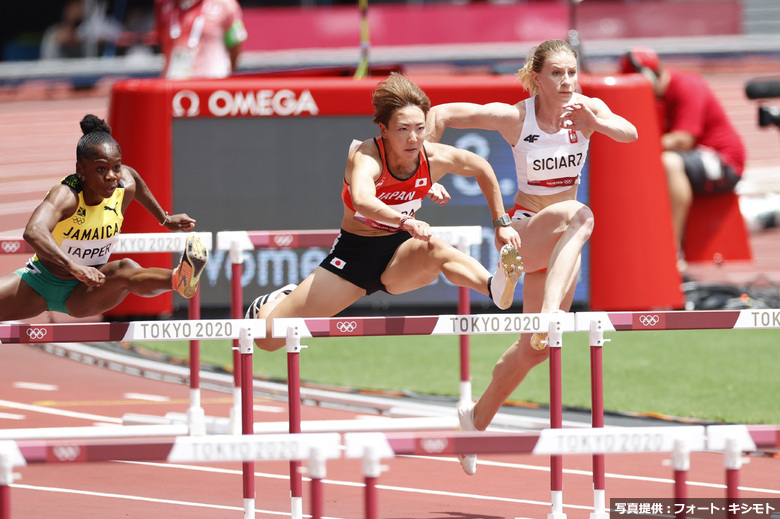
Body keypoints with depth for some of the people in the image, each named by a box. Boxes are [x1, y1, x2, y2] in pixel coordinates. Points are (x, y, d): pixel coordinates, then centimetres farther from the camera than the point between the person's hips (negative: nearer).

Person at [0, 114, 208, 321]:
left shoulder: (125, 188, -11)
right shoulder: (66, 196, -29)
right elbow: (33, 232, -50)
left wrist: (164, 219, 26)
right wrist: (74, 267, -64)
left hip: (82, 295, 1)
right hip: (39, 283, -1)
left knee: (125, 270, -34)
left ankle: (178, 279, -61)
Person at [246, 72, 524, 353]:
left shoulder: (436, 158, -14)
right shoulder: (366, 158, -28)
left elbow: (482, 168, 7)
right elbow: (361, 200, -51)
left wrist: (500, 223, 5)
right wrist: (405, 222, -67)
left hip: (399, 257, 2)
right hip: (353, 253, -2)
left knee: (436, 249, -37)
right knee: (268, 337, -3)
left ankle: (496, 287, -59)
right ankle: (276, 302, 32)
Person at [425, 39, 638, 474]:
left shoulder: (588, 109, -7)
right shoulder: (514, 117, -15)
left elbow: (630, 134, -26)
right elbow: (441, 114, -10)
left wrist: (593, 123, -45)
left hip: (562, 242, 5)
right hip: (525, 229, -5)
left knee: (534, 350, 12)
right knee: (580, 214, -39)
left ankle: (477, 418, 36)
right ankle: (549, 317, -54)